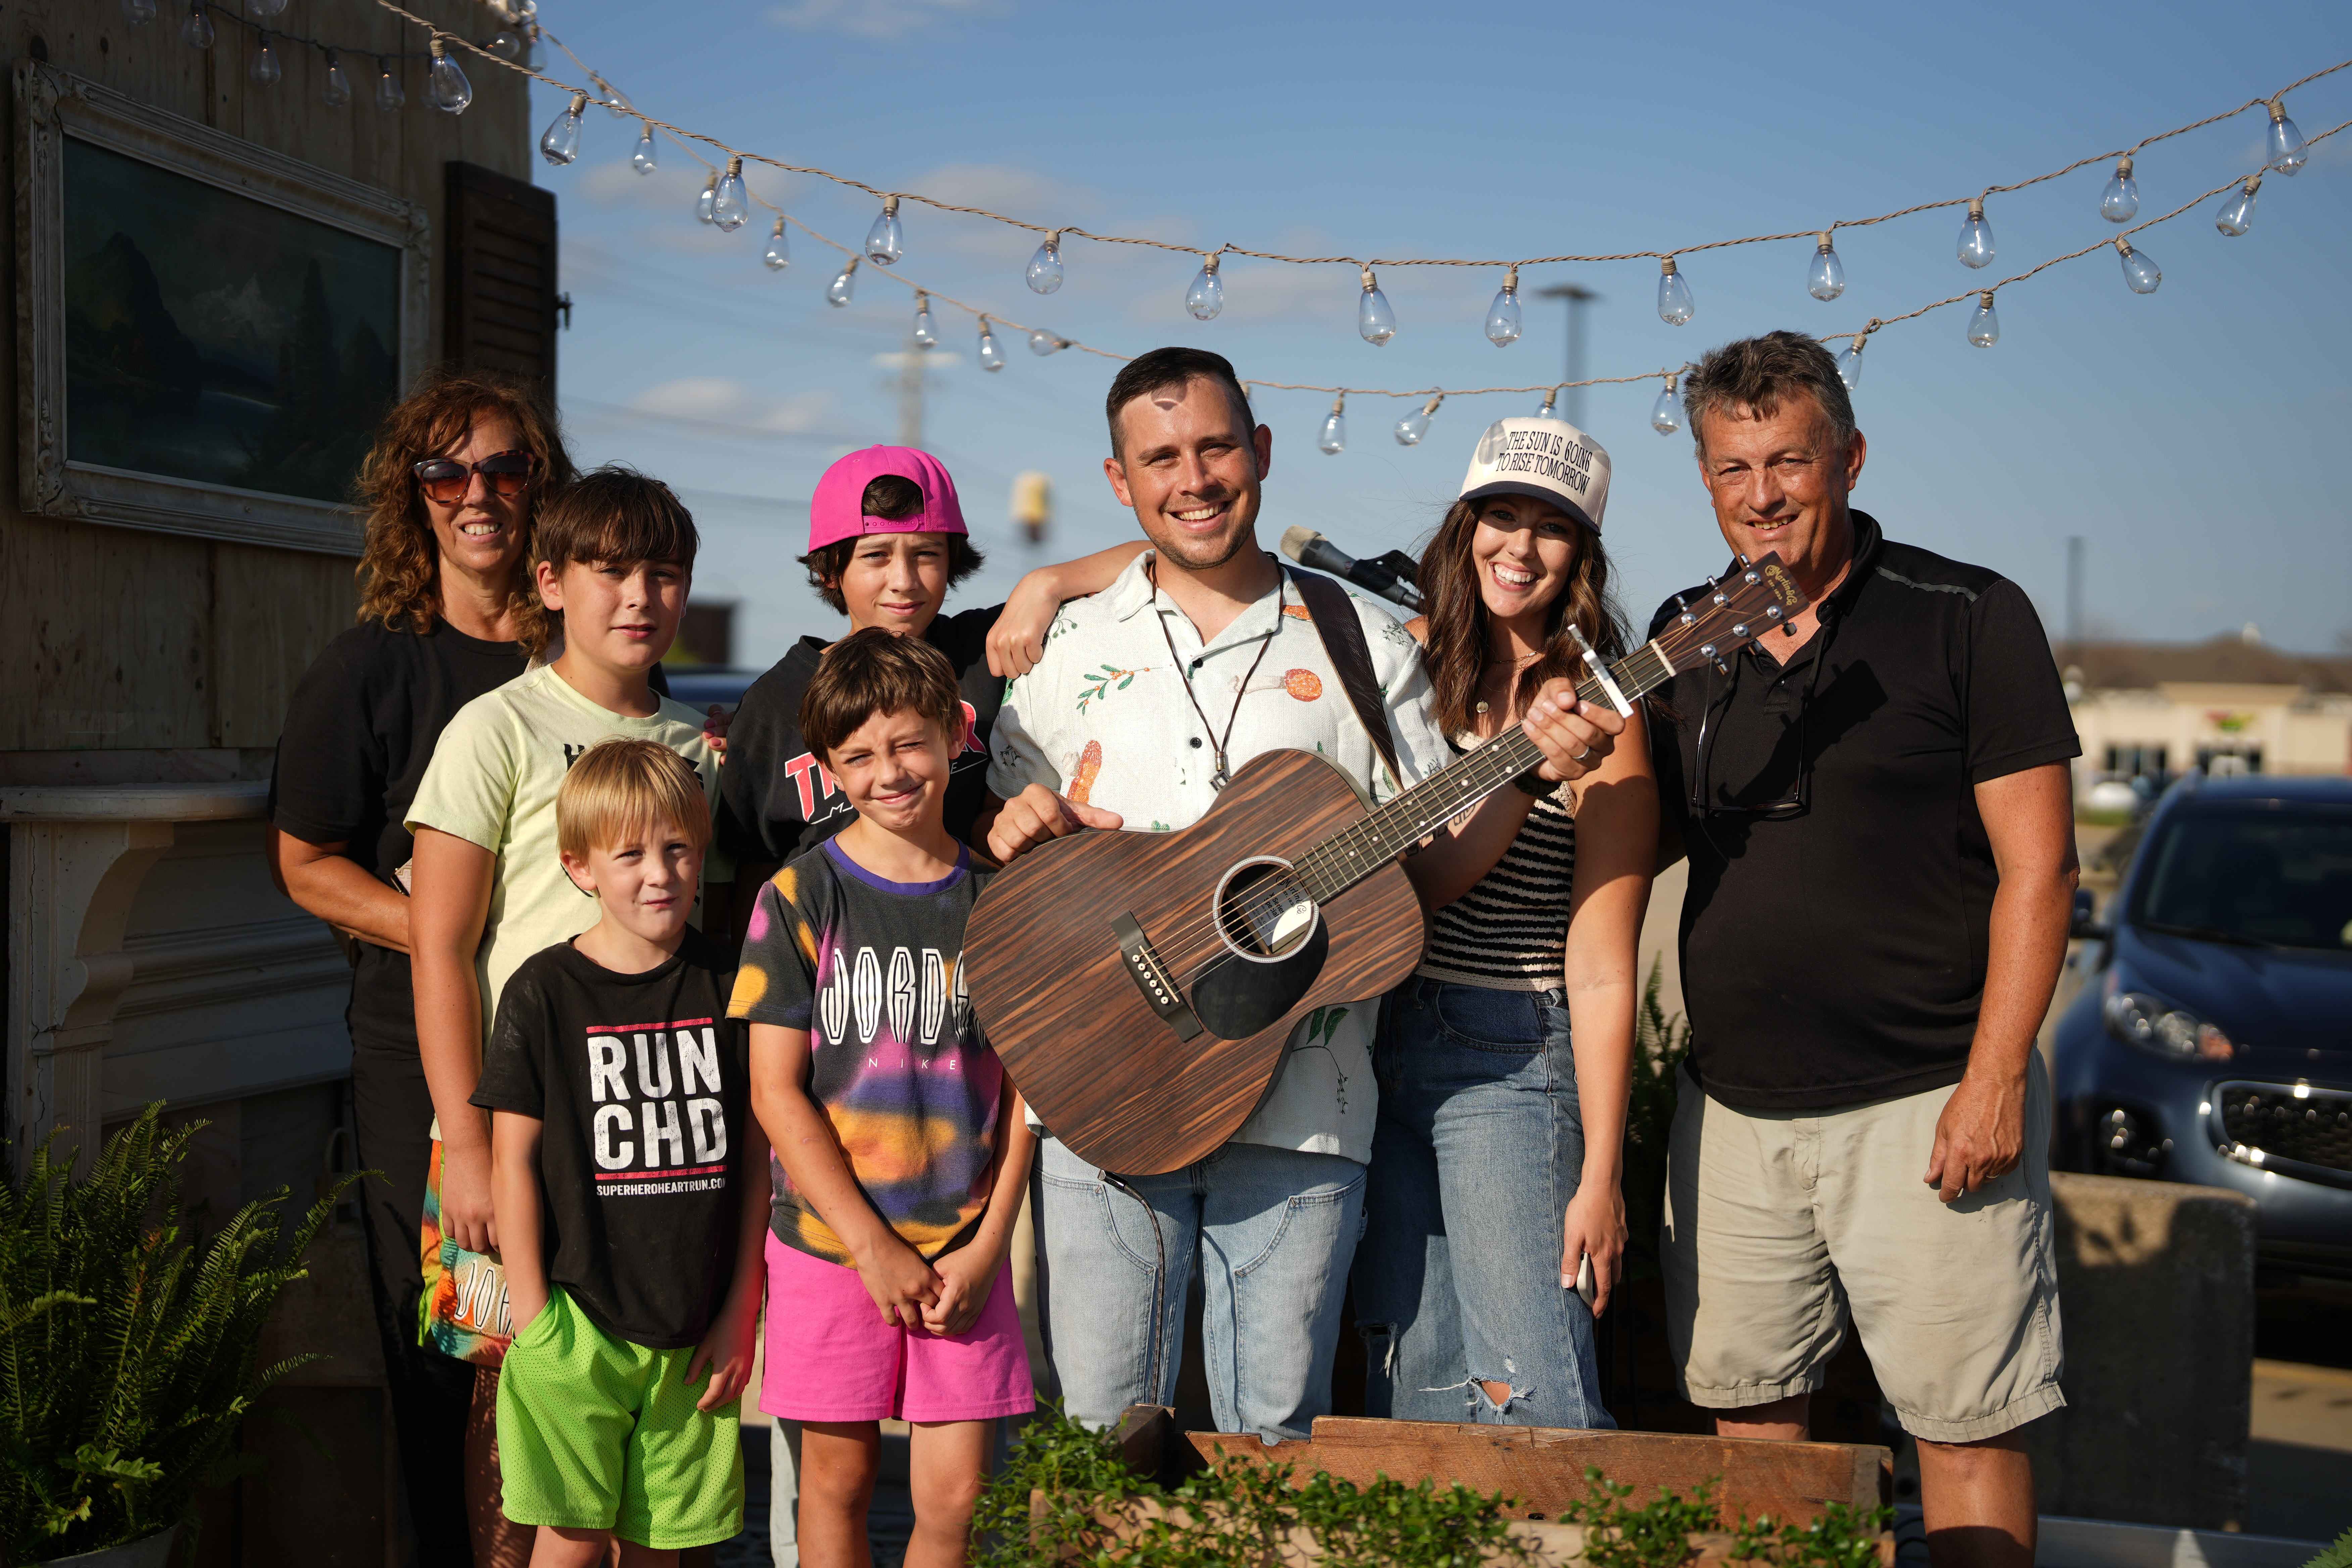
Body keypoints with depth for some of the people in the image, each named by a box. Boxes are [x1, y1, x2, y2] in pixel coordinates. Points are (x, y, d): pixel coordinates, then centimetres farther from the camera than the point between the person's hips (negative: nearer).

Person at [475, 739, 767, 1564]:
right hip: (579, 1319, -2)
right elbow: (515, 1162, -3)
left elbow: (754, 1157, 7)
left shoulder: (726, 985, 3)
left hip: (696, 1332, 3)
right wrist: (533, 1319, -6)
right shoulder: (544, 991, -5)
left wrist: (741, 1312, 4)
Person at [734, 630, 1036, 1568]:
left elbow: (1022, 1087, 5)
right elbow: (775, 1090, -5)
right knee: (838, 1475, 7)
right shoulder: (800, 899, -3)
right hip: (831, 1244, -1)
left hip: (965, 1251, 1)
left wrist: (985, 1246, -4)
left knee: (953, 1492, 1)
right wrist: (876, 1248, -9)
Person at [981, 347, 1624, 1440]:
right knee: (1101, 1447, 1)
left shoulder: (1362, 646, 9)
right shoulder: (1069, 651, 10)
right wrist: (1015, 825, -5)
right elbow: (1000, 835, 17)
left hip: (1298, 1109, 0)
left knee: (1277, 1448, 4)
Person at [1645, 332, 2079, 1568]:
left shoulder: (1969, 619, -5)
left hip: (1923, 1102, -5)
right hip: (1731, 1108, 5)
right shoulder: (1684, 637, 10)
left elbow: (2036, 867, -7)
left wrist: (1995, 1081, -14)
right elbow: (1649, 845, 17)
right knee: (1746, 1413, 11)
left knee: (1966, 1424, 0)